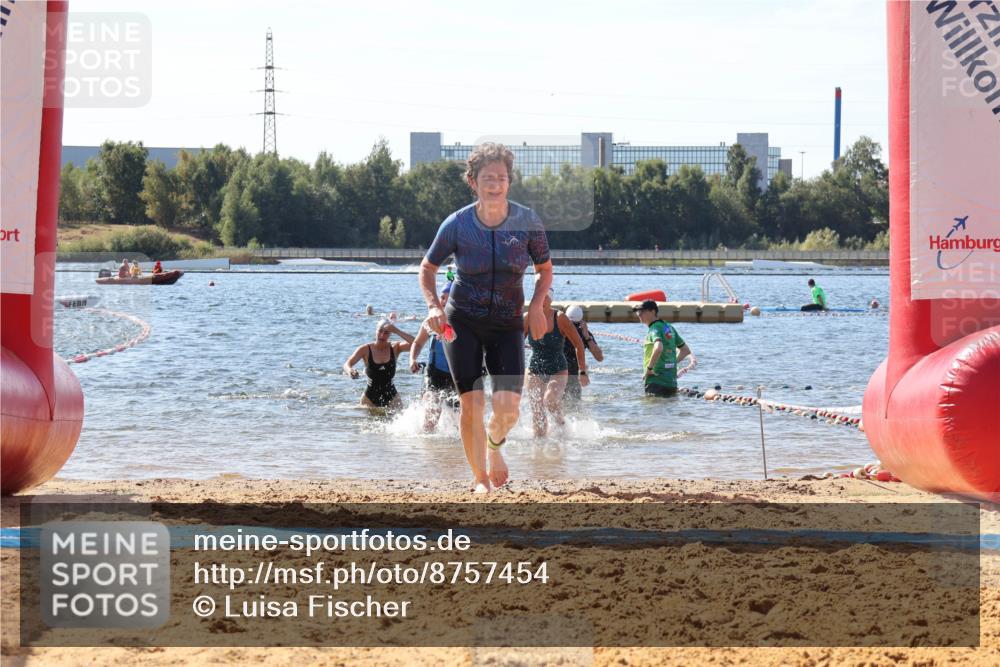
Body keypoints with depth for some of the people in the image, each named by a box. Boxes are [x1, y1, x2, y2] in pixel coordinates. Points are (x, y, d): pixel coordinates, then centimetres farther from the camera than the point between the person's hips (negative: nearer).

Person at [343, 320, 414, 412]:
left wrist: (397, 331, -21)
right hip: (370, 397, 0)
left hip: (391, 397, 0)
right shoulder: (366, 350, -5)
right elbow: (347, 364, -12)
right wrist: (349, 370, -36)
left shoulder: (395, 348, -2)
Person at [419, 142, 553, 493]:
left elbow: (545, 269, 7)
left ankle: (494, 444, 24)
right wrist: (433, 306, -11)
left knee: (508, 408, -12)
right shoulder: (457, 225, -9)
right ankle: (480, 479, 8)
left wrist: (536, 305, -11)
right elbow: (427, 269, 5)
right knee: (471, 403, -10)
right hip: (462, 322, -1)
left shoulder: (527, 221, -7)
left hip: (507, 325, 1)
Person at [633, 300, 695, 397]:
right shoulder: (669, 328, 16)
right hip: (672, 382, 8)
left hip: (656, 382, -8)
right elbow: (686, 350, 25)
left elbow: (658, 348, -33)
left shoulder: (655, 328, -11)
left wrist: (649, 368, -22)